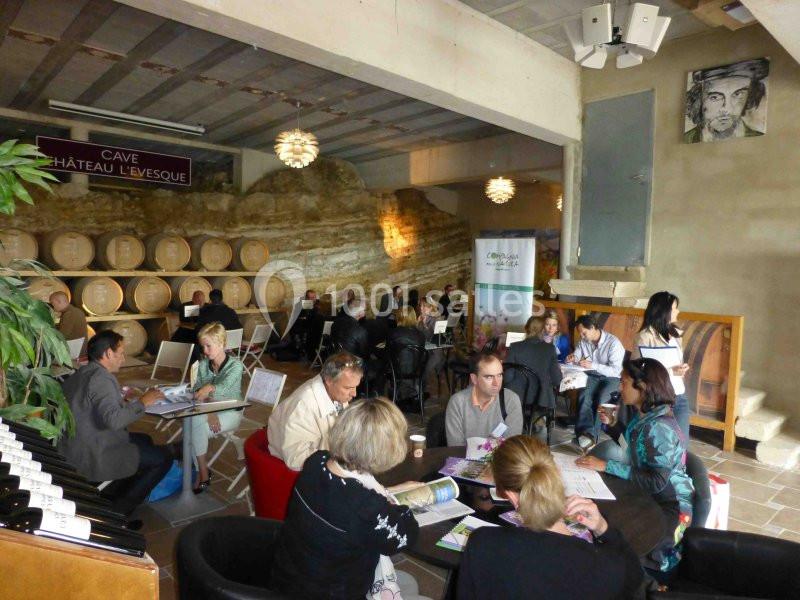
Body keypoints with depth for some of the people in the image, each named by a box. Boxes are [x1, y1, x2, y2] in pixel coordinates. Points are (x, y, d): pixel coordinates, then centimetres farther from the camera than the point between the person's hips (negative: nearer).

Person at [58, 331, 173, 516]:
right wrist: (141, 402, -21)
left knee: (144, 440, 23)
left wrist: (122, 401, 12)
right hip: (91, 458, -10)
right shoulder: (101, 379, -21)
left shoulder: (80, 374, 9)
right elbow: (113, 419, -33)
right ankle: (119, 511, 5)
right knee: (163, 456, -5)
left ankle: (106, 498, 22)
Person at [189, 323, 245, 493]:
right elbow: (198, 394, -4)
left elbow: (224, 387, -32)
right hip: (207, 410, 5)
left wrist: (209, 387, -55)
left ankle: (203, 473, -12)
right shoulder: (202, 365, 3)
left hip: (230, 413, -5)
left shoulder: (235, 365, -13)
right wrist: (209, 412, -22)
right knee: (189, 421, -26)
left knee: (197, 423, -29)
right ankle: (202, 472, -12)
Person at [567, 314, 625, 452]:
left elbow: (616, 370, -21)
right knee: (584, 395, -29)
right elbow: (574, 358, 14)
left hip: (611, 378, -4)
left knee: (600, 398, -33)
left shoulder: (613, 342, -15)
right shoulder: (583, 341, 3)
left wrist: (593, 365, -29)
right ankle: (588, 434, -41)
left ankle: (587, 435, -28)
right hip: (592, 376, 4)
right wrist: (572, 359, -11)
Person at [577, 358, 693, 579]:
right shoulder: (644, 417, 2)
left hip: (669, 507, -8)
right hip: (648, 497, 8)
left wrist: (607, 466, -28)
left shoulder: (660, 427, -25)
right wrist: (613, 425, 9)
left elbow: (657, 482, -29)